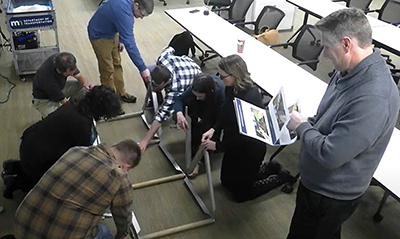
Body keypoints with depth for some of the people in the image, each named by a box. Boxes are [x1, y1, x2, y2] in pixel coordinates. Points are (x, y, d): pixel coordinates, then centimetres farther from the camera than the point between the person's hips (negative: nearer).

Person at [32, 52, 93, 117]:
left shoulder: (60, 59, -23)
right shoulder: (49, 81, -39)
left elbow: (80, 76, -10)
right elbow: (64, 102, -25)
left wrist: (86, 84, -32)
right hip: (44, 99, -7)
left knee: (82, 87, -14)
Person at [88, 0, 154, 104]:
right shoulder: (124, 13, -38)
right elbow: (130, 44, -40)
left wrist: (120, 39, 8)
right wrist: (142, 68, -38)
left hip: (110, 31, 9)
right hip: (99, 35, -9)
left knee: (117, 64, 15)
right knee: (108, 70, -1)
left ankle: (120, 93, 29)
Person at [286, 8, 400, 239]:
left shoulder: (373, 98, -36)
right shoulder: (353, 71, -5)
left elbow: (330, 154, -33)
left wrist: (302, 126, -18)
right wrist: (308, 122, -5)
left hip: (332, 194, -8)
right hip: (315, 180, 8)